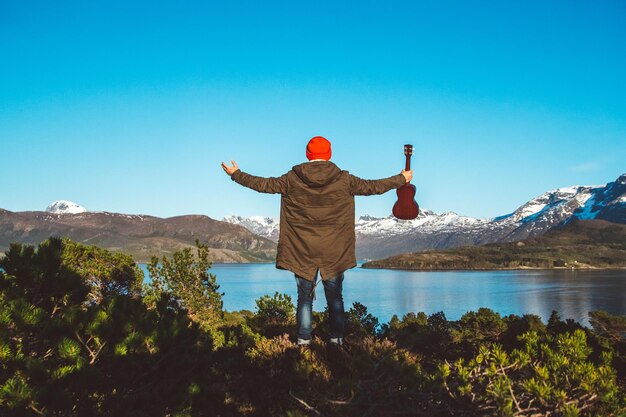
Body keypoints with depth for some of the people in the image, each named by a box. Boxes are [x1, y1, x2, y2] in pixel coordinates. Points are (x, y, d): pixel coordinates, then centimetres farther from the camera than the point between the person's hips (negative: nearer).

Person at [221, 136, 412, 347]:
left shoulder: (293, 179, -4)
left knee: (305, 298, 11)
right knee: (335, 298, 12)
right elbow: (373, 186, 4)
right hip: (334, 252, 0)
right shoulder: (343, 179, -4)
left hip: (302, 251, 0)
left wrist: (236, 174, 17)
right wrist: (402, 179, 19)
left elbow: (264, 184, 3)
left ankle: (303, 340, 12)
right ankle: (337, 339, 15)